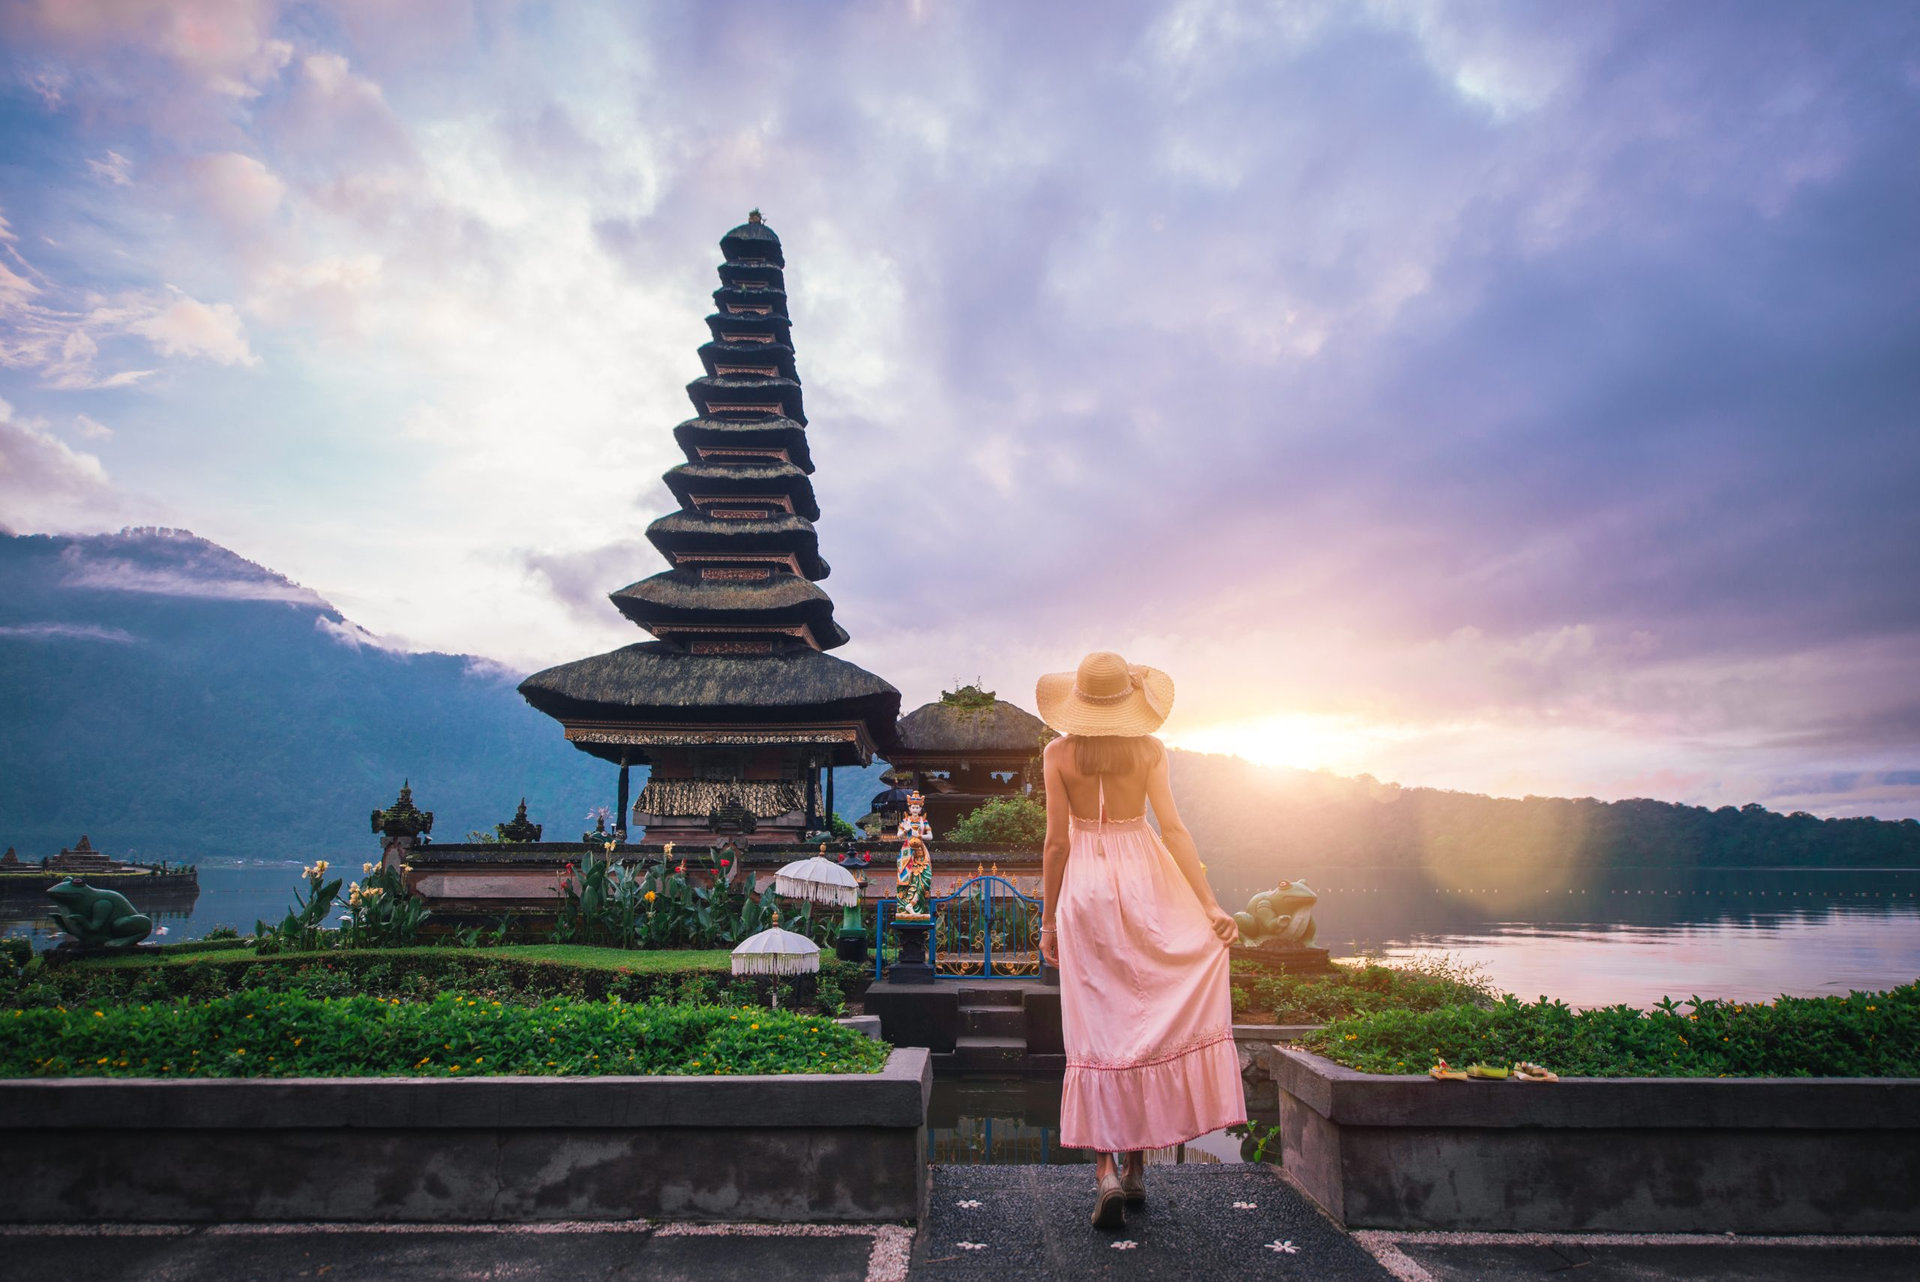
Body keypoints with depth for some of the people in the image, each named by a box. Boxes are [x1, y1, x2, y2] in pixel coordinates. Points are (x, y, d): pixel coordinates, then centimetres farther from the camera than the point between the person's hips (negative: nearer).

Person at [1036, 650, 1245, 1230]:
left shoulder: (1058, 754, -3)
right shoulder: (1149, 750, -2)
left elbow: (1057, 842, -2)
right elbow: (1173, 829, -8)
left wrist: (1049, 918, 7)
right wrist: (1210, 904, -6)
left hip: (1084, 888, 0)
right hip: (1143, 880, 0)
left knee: (1097, 1027, 4)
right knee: (1151, 1020, 11)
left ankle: (1106, 1168, -2)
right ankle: (1135, 1162, 17)